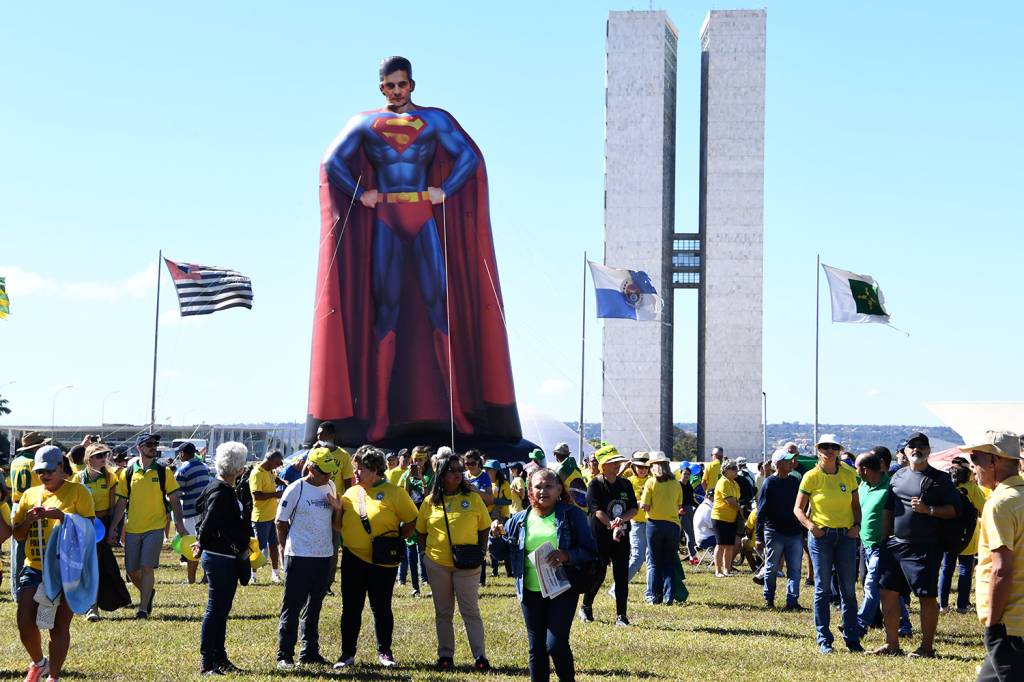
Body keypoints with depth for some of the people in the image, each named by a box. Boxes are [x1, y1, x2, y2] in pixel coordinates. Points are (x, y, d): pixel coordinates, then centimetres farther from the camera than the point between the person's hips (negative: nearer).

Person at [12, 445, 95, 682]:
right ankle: (39, 663, 23)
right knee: (25, 623, -4)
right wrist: (29, 518, -7)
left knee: (59, 627, 0)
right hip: (34, 569, 4)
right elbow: (18, 534, 14)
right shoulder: (30, 495, 12)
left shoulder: (77, 491, -1)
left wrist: (59, 515, -21)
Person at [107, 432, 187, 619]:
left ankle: (143, 607, -2)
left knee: (147, 567, -10)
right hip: (132, 528, 3)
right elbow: (121, 502, 8)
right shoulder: (128, 474, 3)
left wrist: (179, 523, -6)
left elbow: (175, 500, 2)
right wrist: (113, 526, 4)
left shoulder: (164, 472, 0)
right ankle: (148, 593, 35)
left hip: (155, 528, -3)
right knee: (132, 570, 7)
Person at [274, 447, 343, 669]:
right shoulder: (296, 489, -11)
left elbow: (336, 526, 13)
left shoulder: (330, 487, 7)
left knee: (313, 608, 13)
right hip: (299, 557, -6)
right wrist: (286, 550, 1)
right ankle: (284, 655, 4)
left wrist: (338, 509, -7)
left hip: (324, 556, 6)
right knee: (292, 608, -1)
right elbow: (281, 522, -4)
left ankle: (310, 652, 21)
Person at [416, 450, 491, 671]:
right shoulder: (430, 501, 2)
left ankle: (480, 656, -3)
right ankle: (445, 655, 18)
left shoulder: (472, 498, -2)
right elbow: (421, 531, 13)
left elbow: (484, 528, 4)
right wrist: (424, 552, 2)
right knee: (443, 612, 10)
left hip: (467, 564, -2)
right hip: (437, 564, 2)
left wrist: (480, 553, -3)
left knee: (470, 611, -2)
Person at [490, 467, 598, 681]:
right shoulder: (519, 520, 5)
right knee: (536, 647, 10)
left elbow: (590, 551, -6)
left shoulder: (572, 515, -5)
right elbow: (503, 552, 14)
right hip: (531, 592, 4)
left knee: (556, 644, -11)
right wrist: (496, 536, -7)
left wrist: (567, 556, -23)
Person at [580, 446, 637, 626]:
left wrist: (621, 519, -15)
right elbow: (597, 511, -15)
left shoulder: (625, 484, 10)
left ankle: (621, 615, 4)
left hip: (622, 536, 4)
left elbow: (634, 509, 6)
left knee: (622, 575, 0)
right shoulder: (595, 485, -5)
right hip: (600, 535, -4)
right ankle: (586, 607, 23)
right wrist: (612, 526, -28)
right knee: (598, 573, -1)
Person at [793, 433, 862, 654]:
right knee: (823, 589, 1)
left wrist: (857, 525, -2)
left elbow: (856, 505, 14)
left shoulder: (849, 474, 5)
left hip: (846, 536, 3)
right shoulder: (811, 477, -3)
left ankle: (852, 639, 12)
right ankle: (824, 640, 8)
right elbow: (798, 508, 0)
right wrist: (810, 525, -16)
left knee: (848, 589, 5)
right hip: (821, 536, -3)